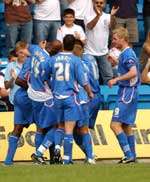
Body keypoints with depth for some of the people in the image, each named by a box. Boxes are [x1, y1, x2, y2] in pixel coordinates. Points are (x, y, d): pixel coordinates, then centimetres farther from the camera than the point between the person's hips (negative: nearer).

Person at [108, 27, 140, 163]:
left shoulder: (127, 54, -15)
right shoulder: (125, 53, 16)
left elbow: (133, 72, -28)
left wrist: (116, 79, -21)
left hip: (127, 92, -11)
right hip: (129, 92, 11)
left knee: (115, 124, -13)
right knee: (126, 126, 14)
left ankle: (129, 155, -15)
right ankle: (132, 156, 17)